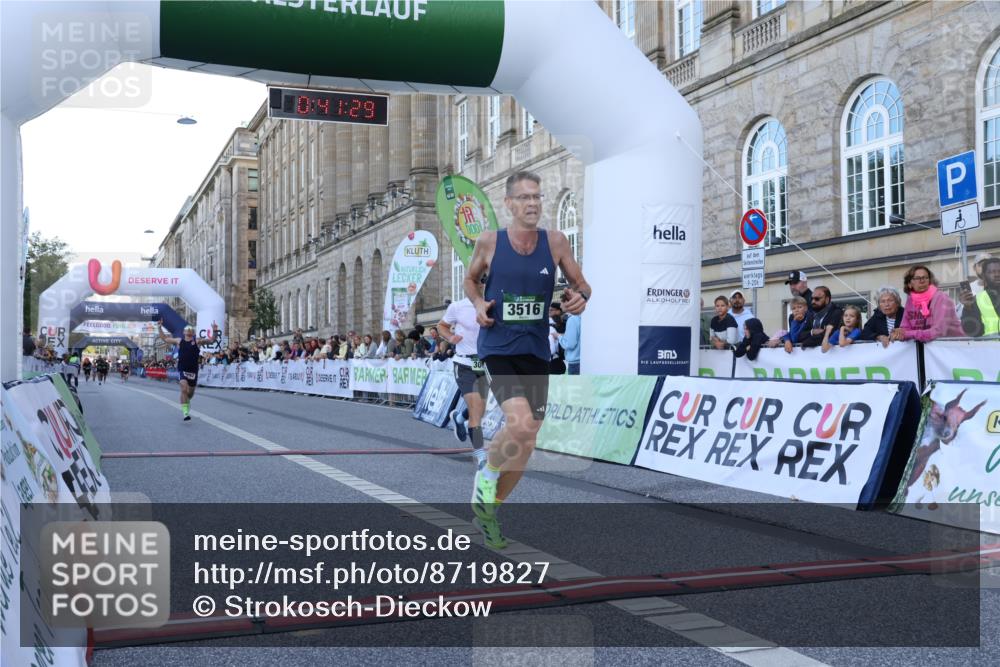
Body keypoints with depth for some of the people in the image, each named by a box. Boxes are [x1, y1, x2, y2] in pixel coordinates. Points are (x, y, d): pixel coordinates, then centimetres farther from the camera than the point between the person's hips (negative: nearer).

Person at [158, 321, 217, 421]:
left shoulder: (197, 341, 5)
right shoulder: (179, 341, 8)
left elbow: (212, 340, 3)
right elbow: (164, 339, 19)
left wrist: (215, 332, -13)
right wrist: (160, 328, 16)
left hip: (193, 371, 1)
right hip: (182, 370, -1)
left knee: (190, 393, 13)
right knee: (184, 389, -20)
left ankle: (187, 401, 48)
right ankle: (186, 412, -20)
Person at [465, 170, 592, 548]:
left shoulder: (555, 241, 0)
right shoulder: (490, 241, -3)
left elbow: (580, 284, 8)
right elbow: (470, 279, 14)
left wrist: (580, 298, -15)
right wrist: (478, 304, -7)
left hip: (536, 352, 4)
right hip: (497, 349, -4)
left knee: (526, 446, 8)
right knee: (520, 424, -26)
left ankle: (488, 510, 31)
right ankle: (487, 475, 6)